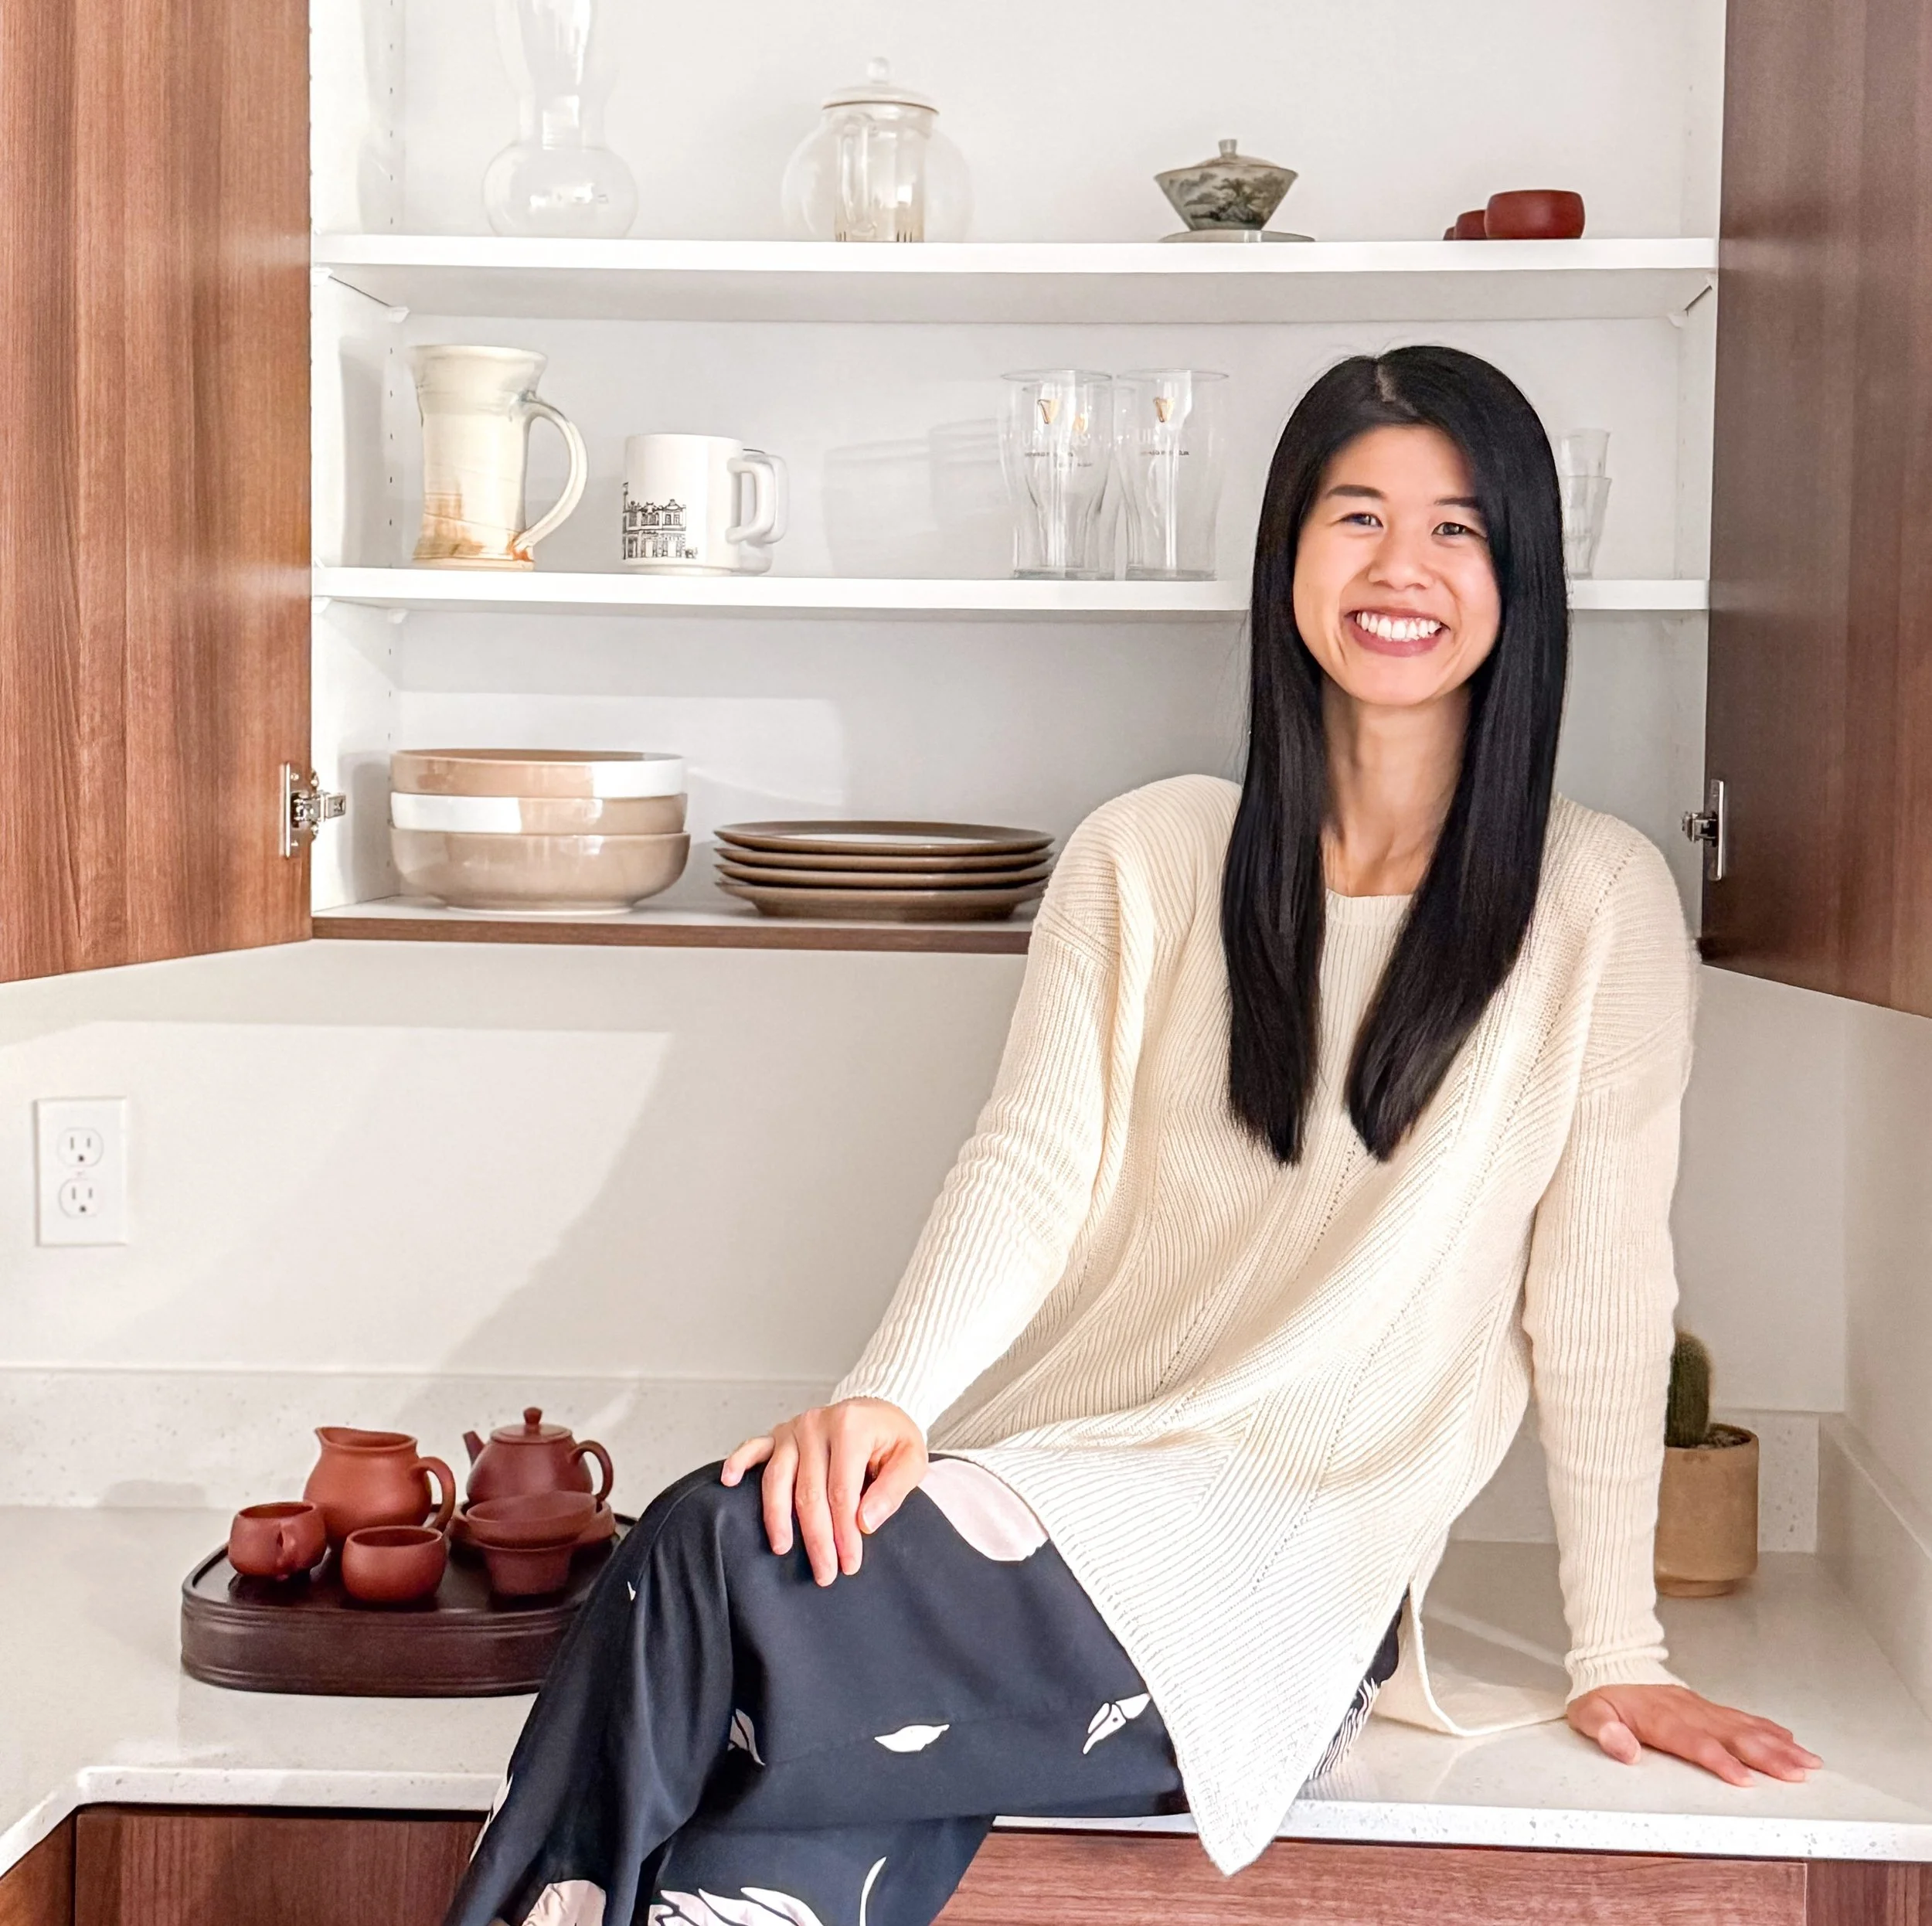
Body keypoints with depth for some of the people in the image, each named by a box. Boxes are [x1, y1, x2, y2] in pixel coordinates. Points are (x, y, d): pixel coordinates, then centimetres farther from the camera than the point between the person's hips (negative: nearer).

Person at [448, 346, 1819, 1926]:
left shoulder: (1598, 904, 4)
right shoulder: (1143, 858, 11)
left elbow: (1598, 1295, 4)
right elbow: (1032, 1168, 2)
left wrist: (1617, 1653, 5)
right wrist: (889, 1396, -16)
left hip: (1290, 1558, -2)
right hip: (1039, 1471, 3)